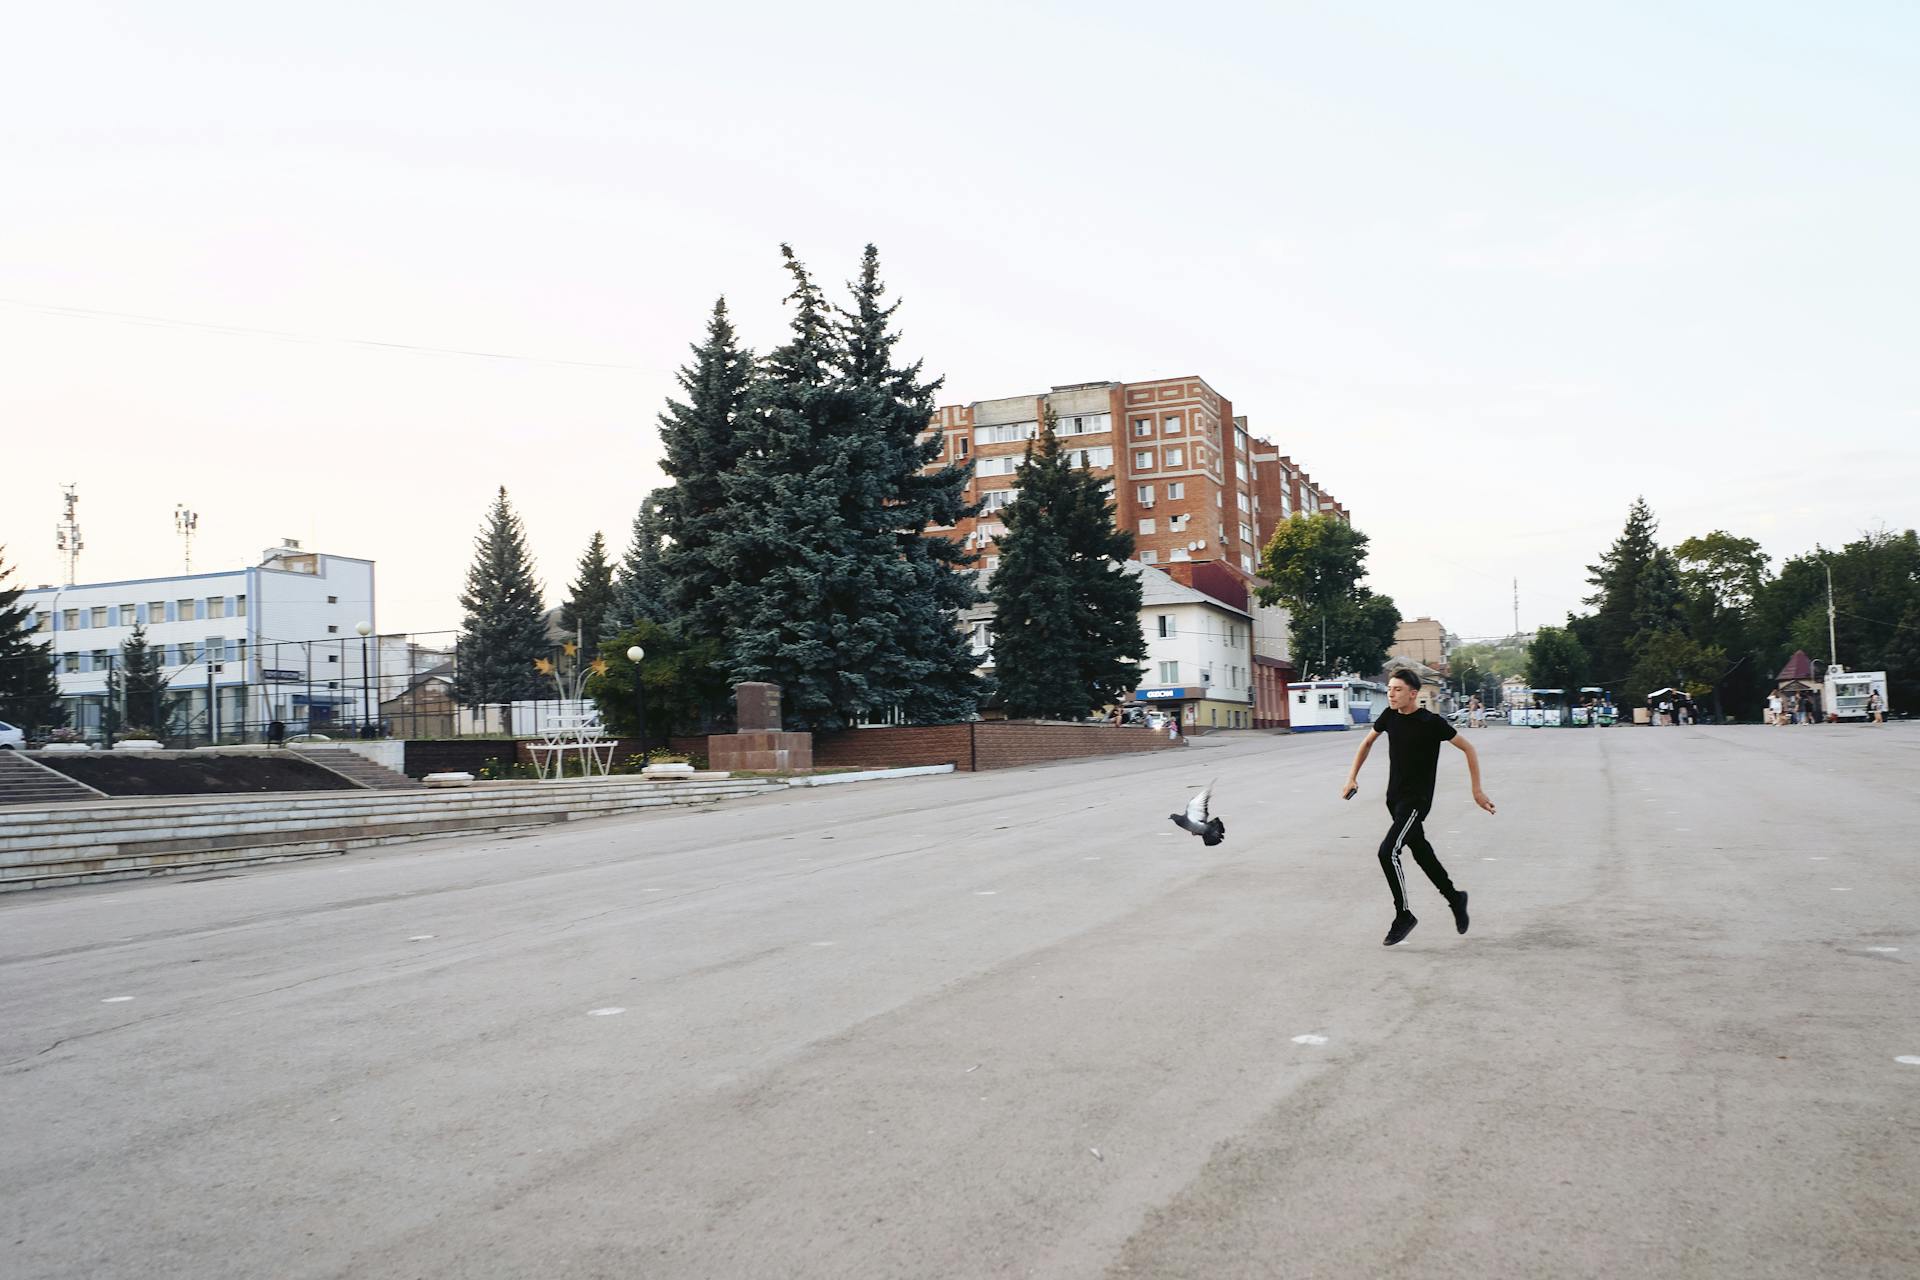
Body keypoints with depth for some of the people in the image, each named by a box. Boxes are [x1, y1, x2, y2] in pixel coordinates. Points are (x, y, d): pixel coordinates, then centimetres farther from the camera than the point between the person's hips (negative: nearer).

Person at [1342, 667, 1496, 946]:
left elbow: (1469, 749, -9)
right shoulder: (1390, 716, 0)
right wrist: (1352, 777, 10)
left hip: (1417, 800, -7)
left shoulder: (1431, 722, -17)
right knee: (1421, 852, 16)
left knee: (1388, 852, -16)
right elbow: (1368, 742, 17)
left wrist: (1477, 791, -10)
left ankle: (1404, 915, -1)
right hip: (1395, 797, 7)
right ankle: (1455, 898, 36)